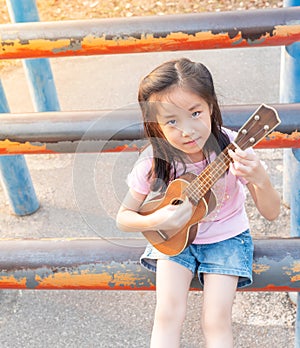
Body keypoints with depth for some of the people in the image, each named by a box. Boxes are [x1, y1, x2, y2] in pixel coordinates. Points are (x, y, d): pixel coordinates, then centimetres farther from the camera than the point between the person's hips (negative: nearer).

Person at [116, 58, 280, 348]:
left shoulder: (232, 149, -22)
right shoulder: (153, 162, -20)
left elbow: (271, 213, -16)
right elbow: (123, 218, -7)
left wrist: (260, 179, -37)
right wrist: (155, 221, -27)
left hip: (226, 237, 0)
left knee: (216, 321, -11)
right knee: (167, 314, -13)